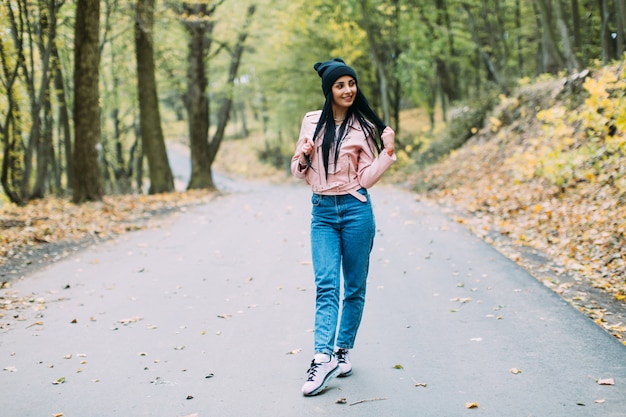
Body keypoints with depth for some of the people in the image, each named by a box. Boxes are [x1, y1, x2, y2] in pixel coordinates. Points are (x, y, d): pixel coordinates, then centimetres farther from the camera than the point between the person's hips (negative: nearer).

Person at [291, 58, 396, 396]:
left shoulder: (364, 127, 0)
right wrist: (304, 156, -9)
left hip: (355, 210, -1)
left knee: (354, 287, 7)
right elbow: (300, 171, 12)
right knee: (326, 286, -9)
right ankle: (323, 358, -14)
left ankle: (343, 351, 21)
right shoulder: (311, 122, 5)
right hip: (322, 212, 1)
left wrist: (388, 153, -15)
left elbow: (367, 178, -3)